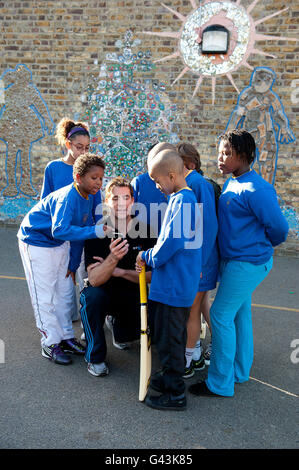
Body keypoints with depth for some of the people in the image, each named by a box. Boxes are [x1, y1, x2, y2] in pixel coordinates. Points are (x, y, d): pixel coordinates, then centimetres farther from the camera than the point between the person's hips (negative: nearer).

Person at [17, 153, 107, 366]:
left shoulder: (87, 198, -4)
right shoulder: (67, 198, -30)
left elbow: (79, 231, 6)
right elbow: (60, 230, -44)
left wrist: (73, 264, 9)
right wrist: (95, 231, -47)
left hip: (59, 245, 8)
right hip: (36, 242, -8)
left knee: (64, 292, 13)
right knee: (44, 296, -2)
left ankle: (66, 336, 25)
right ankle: (50, 343, 9)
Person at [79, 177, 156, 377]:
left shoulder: (145, 231, -8)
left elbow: (152, 276, -8)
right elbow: (94, 279, -23)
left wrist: (119, 272, -21)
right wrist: (113, 258, -42)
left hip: (132, 294, 3)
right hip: (103, 292, -2)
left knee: (145, 327, -19)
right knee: (92, 296, -33)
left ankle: (116, 323, 21)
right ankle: (95, 357, -10)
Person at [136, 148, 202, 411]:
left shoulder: (181, 200, -19)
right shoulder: (185, 198, 11)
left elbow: (172, 241, -25)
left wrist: (148, 257, -7)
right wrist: (149, 258, 9)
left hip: (173, 286, -10)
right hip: (176, 283, 10)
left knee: (169, 339, 3)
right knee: (166, 335, 23)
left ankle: (175, 394, 18)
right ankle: (171, 378, 40)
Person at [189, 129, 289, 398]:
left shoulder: (256, 190, -21)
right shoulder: (231, 184, 7)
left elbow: (279, 228, -17)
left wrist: (262, 245, 0)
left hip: (248, 262, -9)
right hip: (234, 259, 9)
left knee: (221, 315, -5)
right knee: (239, 314, 18)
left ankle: (220, 384, 9)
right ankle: (239, 372, 34)